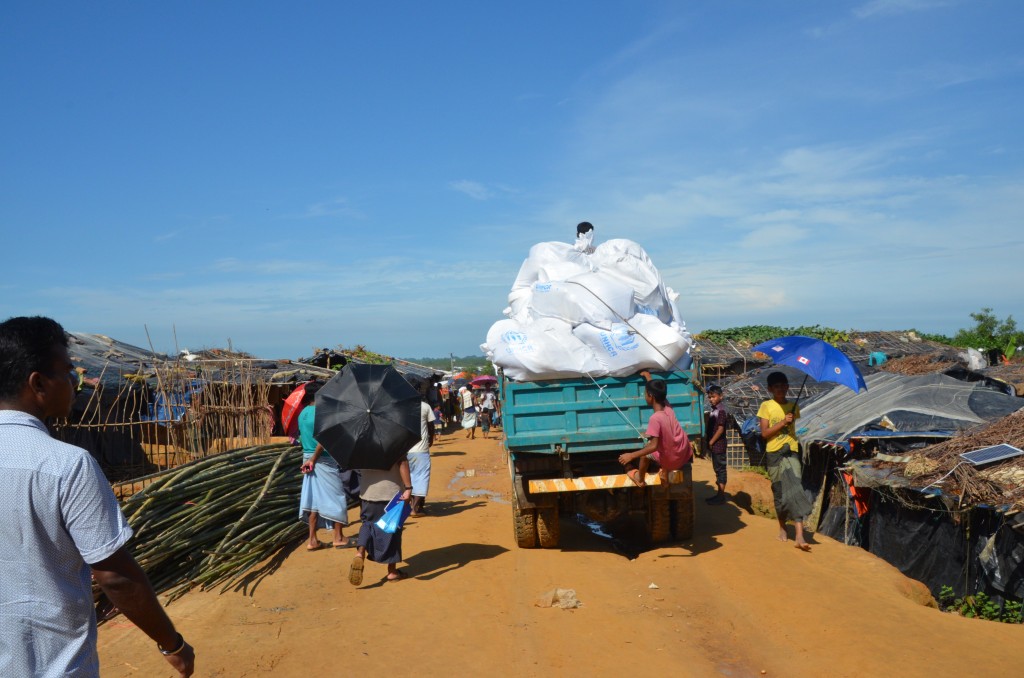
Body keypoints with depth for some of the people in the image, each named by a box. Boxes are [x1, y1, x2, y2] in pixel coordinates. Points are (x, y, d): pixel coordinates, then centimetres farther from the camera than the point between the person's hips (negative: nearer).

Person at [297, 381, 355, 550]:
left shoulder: (302, 413, 10)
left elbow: (302, 436, 15)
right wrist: (313, 459, -16)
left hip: (309, 459, 8)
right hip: (324, 460, -8)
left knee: (314, 499, 11)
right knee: (336, 498, 4)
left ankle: (312, 540, 12)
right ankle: (339, 538, 11)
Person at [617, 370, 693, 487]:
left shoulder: (655, 418, -25)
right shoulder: (668, 408, -4)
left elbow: (653, 446, -29)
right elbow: (656, 392, 17)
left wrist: (631, 456, -26)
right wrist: (648, 377, 31)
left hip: (672, 460, -7)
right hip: (685, 456, 7)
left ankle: (640, 478, 20)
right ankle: (665, 470, 24)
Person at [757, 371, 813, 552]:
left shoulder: (793, 406, 9)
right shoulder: (766, 406, -2)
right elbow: (764, 432, -9)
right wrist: (782, 423, -17)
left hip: (791, 451, 1)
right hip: (774, 453, -1)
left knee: (795, 490, -11)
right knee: (780, 492, 8)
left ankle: (799, 536, -16)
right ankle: (782, 527, 29)